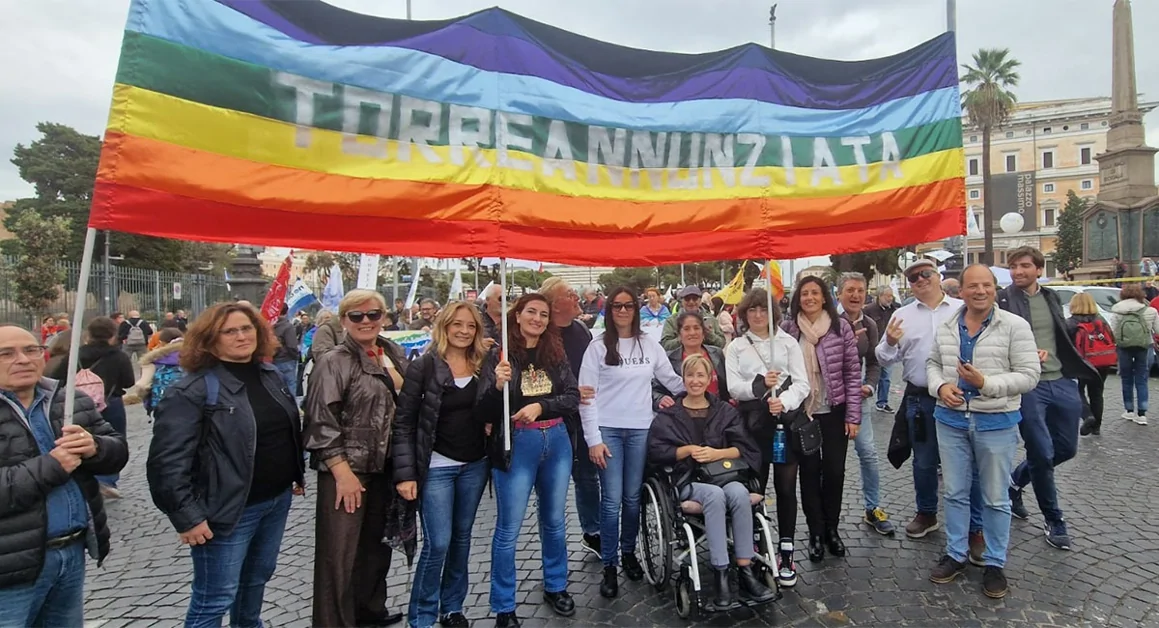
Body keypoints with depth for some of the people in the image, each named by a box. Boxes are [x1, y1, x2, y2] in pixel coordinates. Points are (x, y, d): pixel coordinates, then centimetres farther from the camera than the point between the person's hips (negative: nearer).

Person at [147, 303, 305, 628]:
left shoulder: (269, 374, 7)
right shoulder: (193, 390, -17)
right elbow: (168, 460, -20)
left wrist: (297, 474, 17)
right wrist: (187, 516, -19)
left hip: (277, 500, 7)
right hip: (230, 510, -7)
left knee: (258, 577, 24)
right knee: (214, 600, 5)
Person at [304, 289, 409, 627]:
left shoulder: (394, 355, 8)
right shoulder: (333, 362, -10)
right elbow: (322, 422, -14)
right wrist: (343, 472, -17)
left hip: (385, 468, 6)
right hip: (346, 469, -6)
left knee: (377, 543, 20)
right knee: (339, 553, 1)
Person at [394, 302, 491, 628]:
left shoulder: (483, 365, 3)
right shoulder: (423, 366, -9)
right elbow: (404, 423, -8)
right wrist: (405, 473, -13)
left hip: (475, 465, 5)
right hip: (436, 467, -4)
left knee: (462, 537, 15)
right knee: (437, 543, -3)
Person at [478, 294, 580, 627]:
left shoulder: (556, 354, 4)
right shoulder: (499, 356, -7)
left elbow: (573, 397, -2)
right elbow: (485, 412, -8)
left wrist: (540, 406, -18)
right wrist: (498, 385, -27)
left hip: (556, 441, 4)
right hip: (516, 445, -4)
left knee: (554, 520, 19)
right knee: (508, 529, 4)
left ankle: (555, 587, 39)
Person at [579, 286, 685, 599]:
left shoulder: (649, 344, 6)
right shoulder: (598, 347, -2)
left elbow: (672, 379, 14)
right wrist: (593, 439, -9)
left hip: (640, 429, 3)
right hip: (608, 430, -2)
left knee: (633, 497, 11)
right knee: (612, 500, -2)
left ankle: (629, 552, 31)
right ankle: (609, 566, 12)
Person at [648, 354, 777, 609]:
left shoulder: (725, 411, 15)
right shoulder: (669, 414, 9)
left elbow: (746, 448, 6)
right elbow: (655, 452, 2)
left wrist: (718, 453, -11)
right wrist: (688, 450, -10)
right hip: (687, 481, -2)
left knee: (739, 492, -32)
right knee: (715, 495, -35)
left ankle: (745, 572, -28)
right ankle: (720, 576, -33)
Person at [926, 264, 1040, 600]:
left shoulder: (1015, 326, -8)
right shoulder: (946, 328, 4)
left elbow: (1028, 376, -10)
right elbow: (933, 364, 14)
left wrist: (985, 383, -22)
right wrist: (940, 386, -6)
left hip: (997, 422, -3)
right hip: (951, 419, 3)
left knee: (995, 498, 9)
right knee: (955, 493, 13)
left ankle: (994, 563, 25)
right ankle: (956, 555, 27)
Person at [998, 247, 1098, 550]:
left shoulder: (1051, 297, 11)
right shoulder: (1002, 300, -9)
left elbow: (1064, 337, 21)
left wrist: (1078, 370, 15)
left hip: (1062, 383, 7)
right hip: (1028, 386, -6)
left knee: (1066, 449, 13)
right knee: (1042, 454, -1)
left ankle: (1015, 481, 36)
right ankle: (1054, 521, 18)